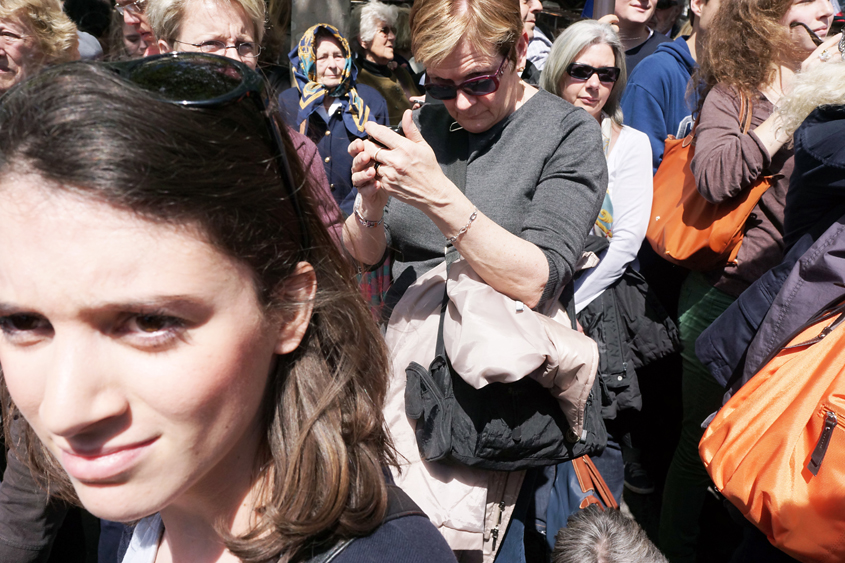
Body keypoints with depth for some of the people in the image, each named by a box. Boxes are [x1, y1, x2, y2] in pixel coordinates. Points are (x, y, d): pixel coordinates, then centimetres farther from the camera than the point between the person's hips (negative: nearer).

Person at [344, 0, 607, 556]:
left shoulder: (570, 134, -5)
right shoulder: (422, 123, 7)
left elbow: (537, 283, -17)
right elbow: (363, 256, 10)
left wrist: (439, 197, -26)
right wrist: (372, 202, -12)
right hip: (405, 339, 5)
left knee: (439, 532, -17)